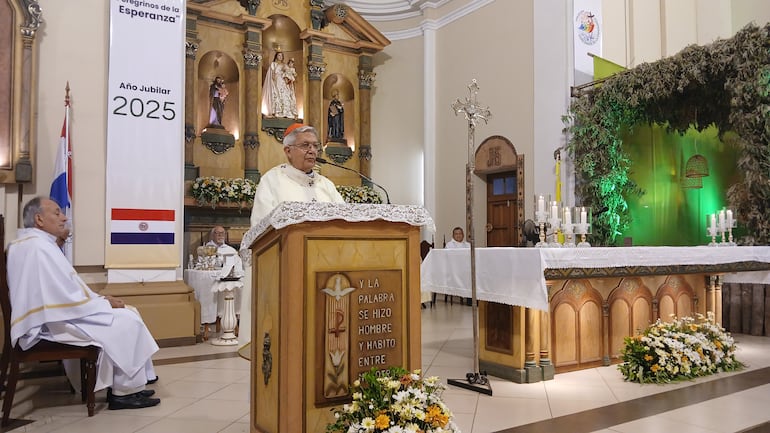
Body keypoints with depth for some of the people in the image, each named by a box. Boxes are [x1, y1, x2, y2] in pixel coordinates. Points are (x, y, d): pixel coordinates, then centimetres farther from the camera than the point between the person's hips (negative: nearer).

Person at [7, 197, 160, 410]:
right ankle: (125, 392, -4)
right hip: (51, 323, -11)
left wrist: (100, 299, 6)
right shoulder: (39, 247, -20)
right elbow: (67, 298, -24)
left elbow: (65, 290, 16)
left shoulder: (38, 243, 15)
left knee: (128, 315, 9)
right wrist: (104, 303, -11)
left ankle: (130, 383, 11)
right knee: (127, 323, -15)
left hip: (53, 315, 11)